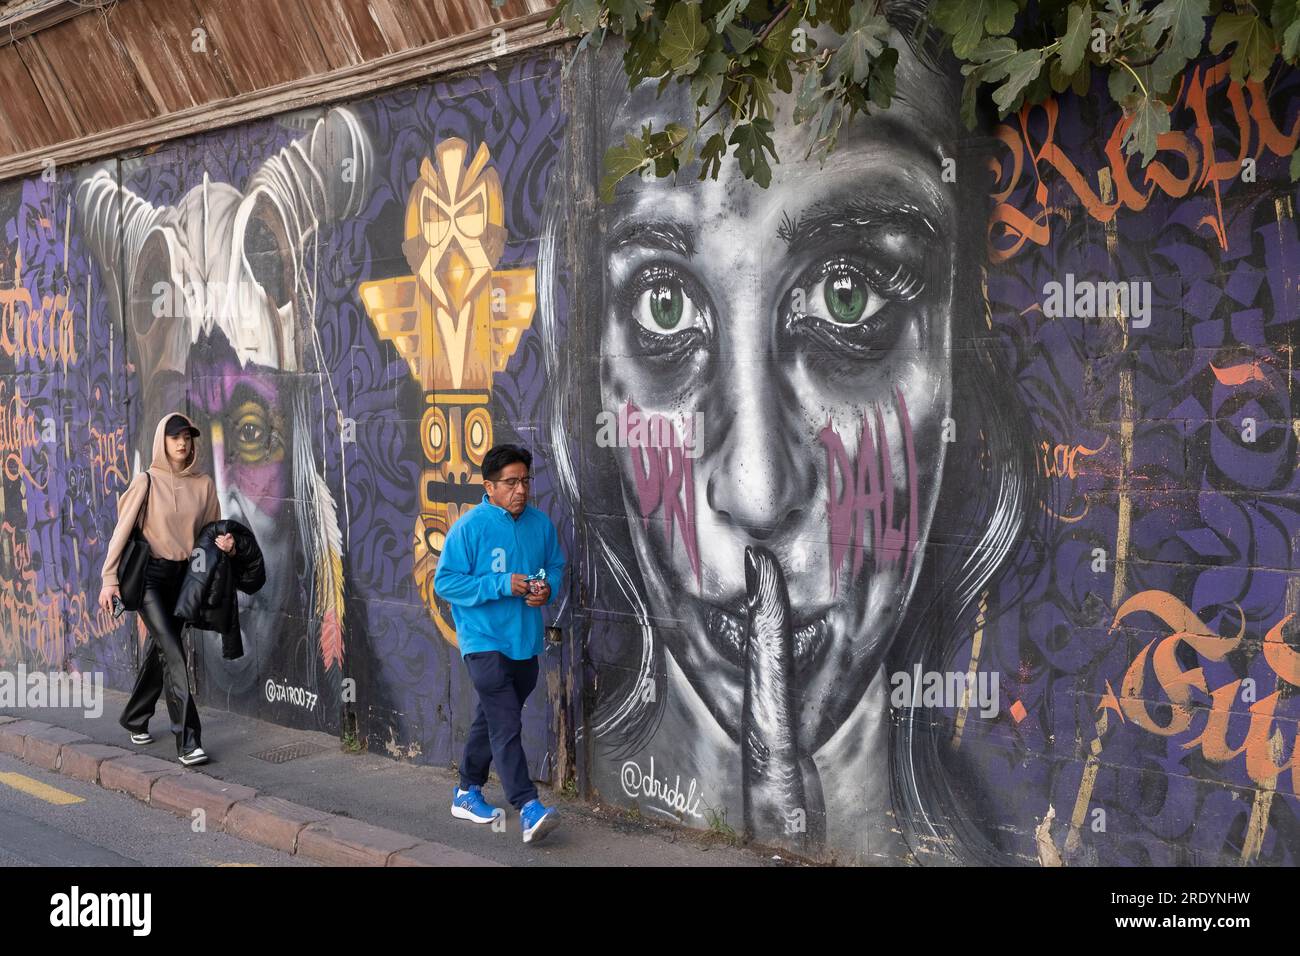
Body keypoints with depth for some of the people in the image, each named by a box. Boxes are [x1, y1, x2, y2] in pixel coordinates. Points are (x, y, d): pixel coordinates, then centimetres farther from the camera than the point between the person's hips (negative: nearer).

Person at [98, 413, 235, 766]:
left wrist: (222, 542, -10)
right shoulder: (148, 481, -6)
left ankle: (135, 720, 36)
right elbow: (123, 529, -5)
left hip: (184, 575, 4)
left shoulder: (203, 484, 4)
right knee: (173, 653, -15)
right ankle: (188, 740, -17)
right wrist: (110, 579, -9)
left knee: (160, 651, 15)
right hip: (150, 574, -4)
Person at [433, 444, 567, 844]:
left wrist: (547, 588, -7)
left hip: (525, 642, 6)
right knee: (506, 726, -14)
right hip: (484, 641, -6)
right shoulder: (469, 527, -13)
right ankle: (528, 808, -15)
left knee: (493, 719, 18)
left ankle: (467, 793, 33)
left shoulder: (540, 523, 4)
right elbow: (445, 582, -13)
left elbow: (556, 566, 17)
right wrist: (503, 585, -21)